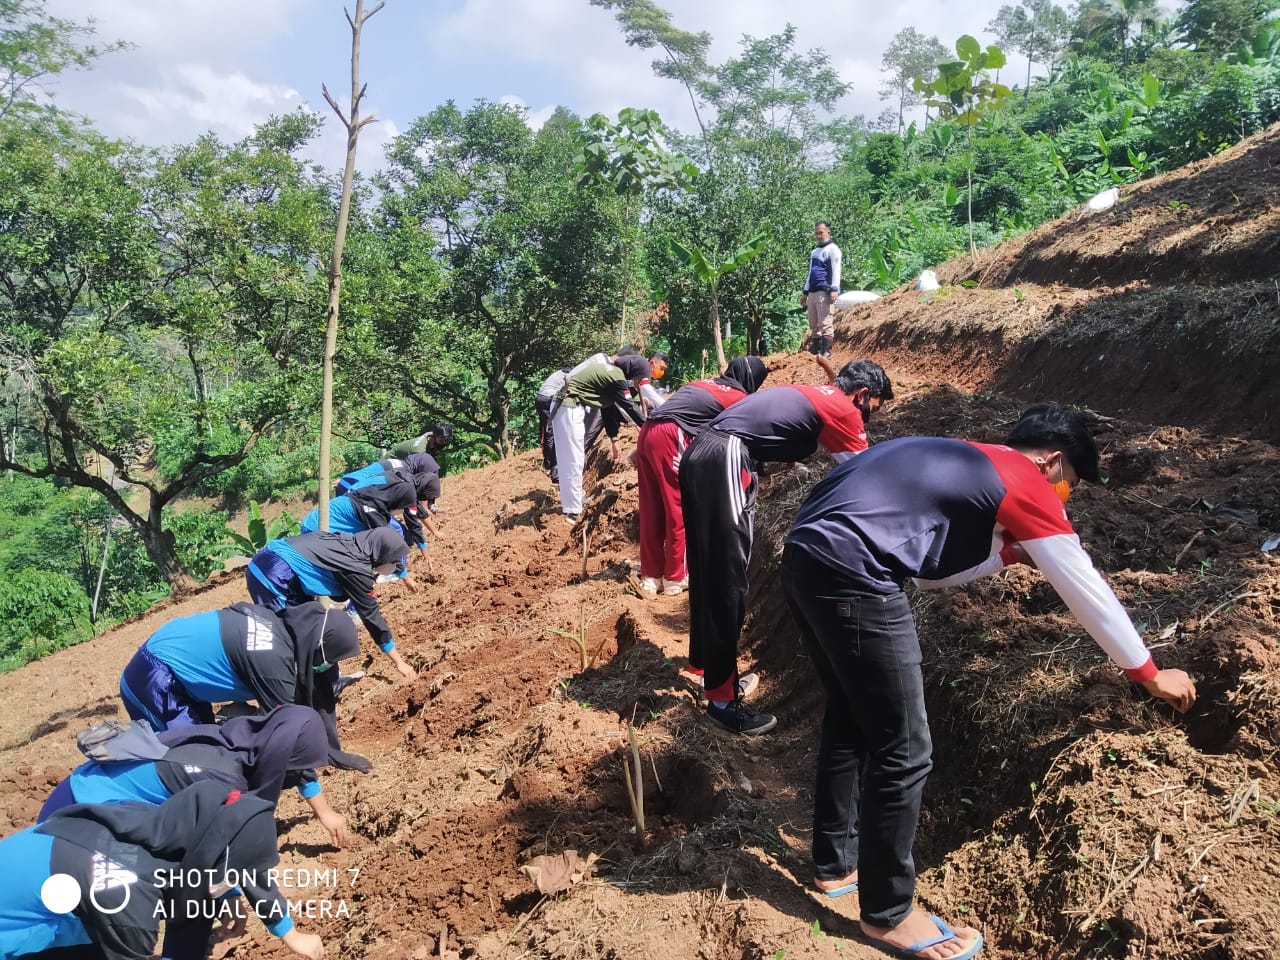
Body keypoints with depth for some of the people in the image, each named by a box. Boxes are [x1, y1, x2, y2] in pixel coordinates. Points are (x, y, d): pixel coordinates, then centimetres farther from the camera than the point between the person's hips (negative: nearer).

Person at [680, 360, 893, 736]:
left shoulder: (807, 393, 26)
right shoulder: (842, 409, 3)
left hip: (699, 454, 10)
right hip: (725, 461, -9)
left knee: (708, 572, 19)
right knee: (728, 580, -4)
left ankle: (707, 664, 33)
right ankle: (722, 698, 3)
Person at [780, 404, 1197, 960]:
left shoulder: (959, 463, 28)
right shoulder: (1026, 480, 5)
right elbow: (1086, 589, 11)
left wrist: (1008, 552, 31)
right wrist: (1149, 673, 23)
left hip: (805, 557, 10)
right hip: (850, 575, -10)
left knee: (851, 718, 25)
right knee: (903, 752, 4)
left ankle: (835, 865, 40)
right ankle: (888, 914, 21)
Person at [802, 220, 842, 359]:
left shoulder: (832, 249, 0)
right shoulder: (815, 252, 25)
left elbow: (835, 270, -10)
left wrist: (834, 289, -20)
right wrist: (805, 292, 24)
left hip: (824, 292, -8)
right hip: (812, 292, 8)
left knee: (825, 324, -13)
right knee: (813, 325, 7)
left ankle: (826, 352, -15)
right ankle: (814, 351, 9)